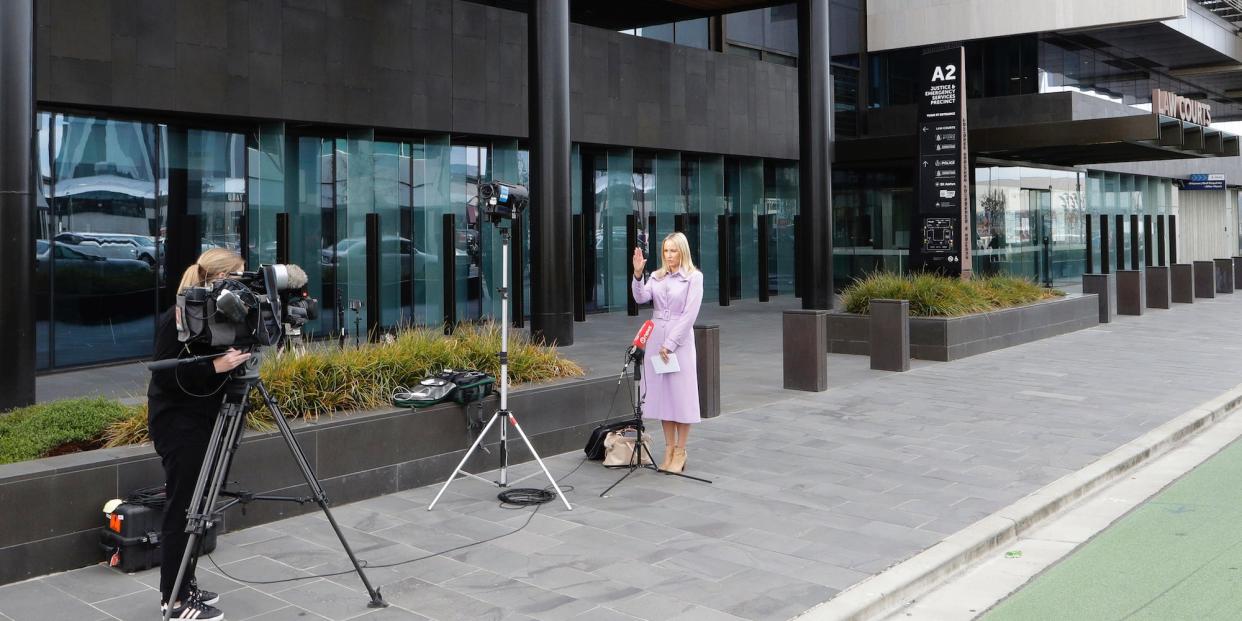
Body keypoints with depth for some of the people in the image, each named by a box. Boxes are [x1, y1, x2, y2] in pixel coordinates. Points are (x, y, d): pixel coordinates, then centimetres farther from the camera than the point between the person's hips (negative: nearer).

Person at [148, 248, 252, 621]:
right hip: (178, 423, -9)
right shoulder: (179, 318, -17)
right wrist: (216, 366, -27)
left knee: (192, 507, 13)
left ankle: (183, 586, 23)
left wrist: (232, 358, 0)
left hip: (199, 419, 9)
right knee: (182, 509, -4)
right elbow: (166, 375, -21)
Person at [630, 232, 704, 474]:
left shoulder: (694, 277, -3)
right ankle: (669, 449, 14)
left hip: (680, 339, -5)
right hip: (655, 336, 5)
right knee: (661, 393, 6)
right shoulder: (657, 276, 11)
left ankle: (680, 452, 6)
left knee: (681, 394, -2)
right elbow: (641, 297, -4)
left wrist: (670, 344, -13)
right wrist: (638, 274, -19)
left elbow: (689, 314, -9)